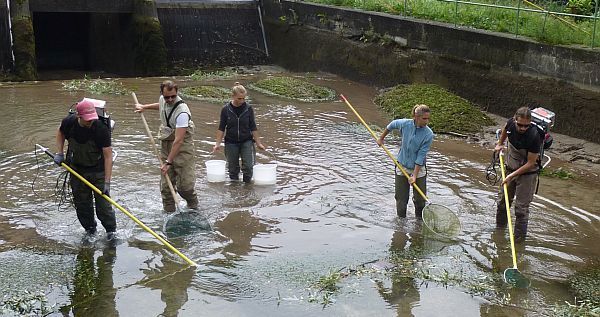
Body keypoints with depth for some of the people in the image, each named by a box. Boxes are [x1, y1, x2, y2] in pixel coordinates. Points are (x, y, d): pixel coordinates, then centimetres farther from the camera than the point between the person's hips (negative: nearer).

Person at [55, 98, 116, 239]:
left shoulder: (101, 129, -27)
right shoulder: (69, 122, -15)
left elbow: (108, 156, -27)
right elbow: (60, 132, 12)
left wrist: (107, 181, -31)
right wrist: (60, 153, 2)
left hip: (98, 170, -4)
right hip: (77, 169, 4)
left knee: (102, 201, -7)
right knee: (81, 203, 11)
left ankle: (111, 230, 6)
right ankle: (90, 230, 27)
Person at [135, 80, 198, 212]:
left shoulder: (182, 111, -26)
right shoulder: (162, 99, 0)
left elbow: (178, 140, -28)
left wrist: (168, 162, -28)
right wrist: (144, 107, 27)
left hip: (182, 147, -7)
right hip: (166, 144, 7)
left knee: (184, 184, -8)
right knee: (166, 184, 4)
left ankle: (193, 208, 17)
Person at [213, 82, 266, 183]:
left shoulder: (248, 109, -5)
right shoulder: (226, 109, -6)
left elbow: (253, 128, 2)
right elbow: (221, 128, 1)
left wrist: (258, 143, 2)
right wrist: (218, 144, -4)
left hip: (246, 141, 0)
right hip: (231, 143, 0)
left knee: (248, 166, -10)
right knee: (233, 169, 7)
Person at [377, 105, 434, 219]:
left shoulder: (428, 134, -19)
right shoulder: (405, 124, -14)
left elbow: (421, 157, -19)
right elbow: (392, 125, 10)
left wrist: (414, 176, -21)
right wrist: (381, 138, 21)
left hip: (419, 168, -2)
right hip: (402, 167, 2)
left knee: (420, 199, 2)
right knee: (401, 198, 7)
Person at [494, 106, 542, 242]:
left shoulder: (534, 136, -30)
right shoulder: (511, 123, -15)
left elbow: (531, 163, -23)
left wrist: (512, 175, -22)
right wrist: (500, 144, 17)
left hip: (527, 173, -6)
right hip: (510, 168, 6)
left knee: (521, 207, -4)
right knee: (502, 200, 18)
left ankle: (519, 238, 8)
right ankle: (500, 228, 38)